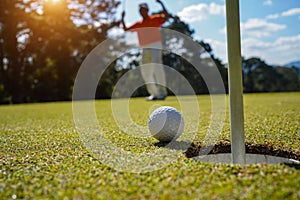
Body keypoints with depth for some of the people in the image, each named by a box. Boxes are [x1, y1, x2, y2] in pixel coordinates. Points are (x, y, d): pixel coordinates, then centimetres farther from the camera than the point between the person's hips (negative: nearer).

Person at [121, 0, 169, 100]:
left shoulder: (155, 19, 0)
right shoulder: (138, 24, 17)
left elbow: (166, 16, -16)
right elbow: (126, 29, 21)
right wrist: (122, 19, 10)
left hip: (155, 47, -7)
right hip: (145, 49, 7)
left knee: (157, 69, -13)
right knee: (145, 71, 5)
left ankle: (162, 92, -8)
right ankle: (154, 93, 12)